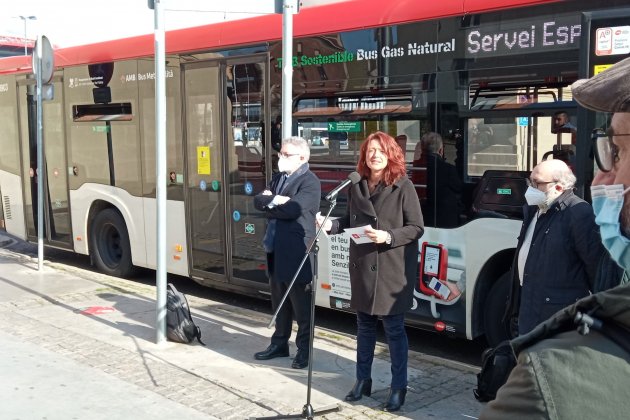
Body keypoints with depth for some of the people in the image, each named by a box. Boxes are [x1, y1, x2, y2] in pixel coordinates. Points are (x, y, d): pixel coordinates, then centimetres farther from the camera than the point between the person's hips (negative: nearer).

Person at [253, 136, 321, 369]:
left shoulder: (310, 182, -12)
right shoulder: (278, 178, 14)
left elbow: (291, 210, -24)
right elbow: (258, 201, 4)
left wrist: (269, 205, -8)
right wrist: (275, 200, -14)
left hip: (296, 253, -8)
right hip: (276, 251, 8)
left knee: (301, 306, 3)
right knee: (279, 303, 18)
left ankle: (304, 349, 15)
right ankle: (280, 343, 31)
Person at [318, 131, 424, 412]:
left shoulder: (403, 187, -9)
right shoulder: (357, 187, 7)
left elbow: (417, 228, -9)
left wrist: (388, 237, -23)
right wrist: (330, 225, -4)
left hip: (392, 270, -5)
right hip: (362, 267, 5)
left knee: (393, 328, 2)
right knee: (364, 325, 15)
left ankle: (398, 387, 15)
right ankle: (362, 380, 28)